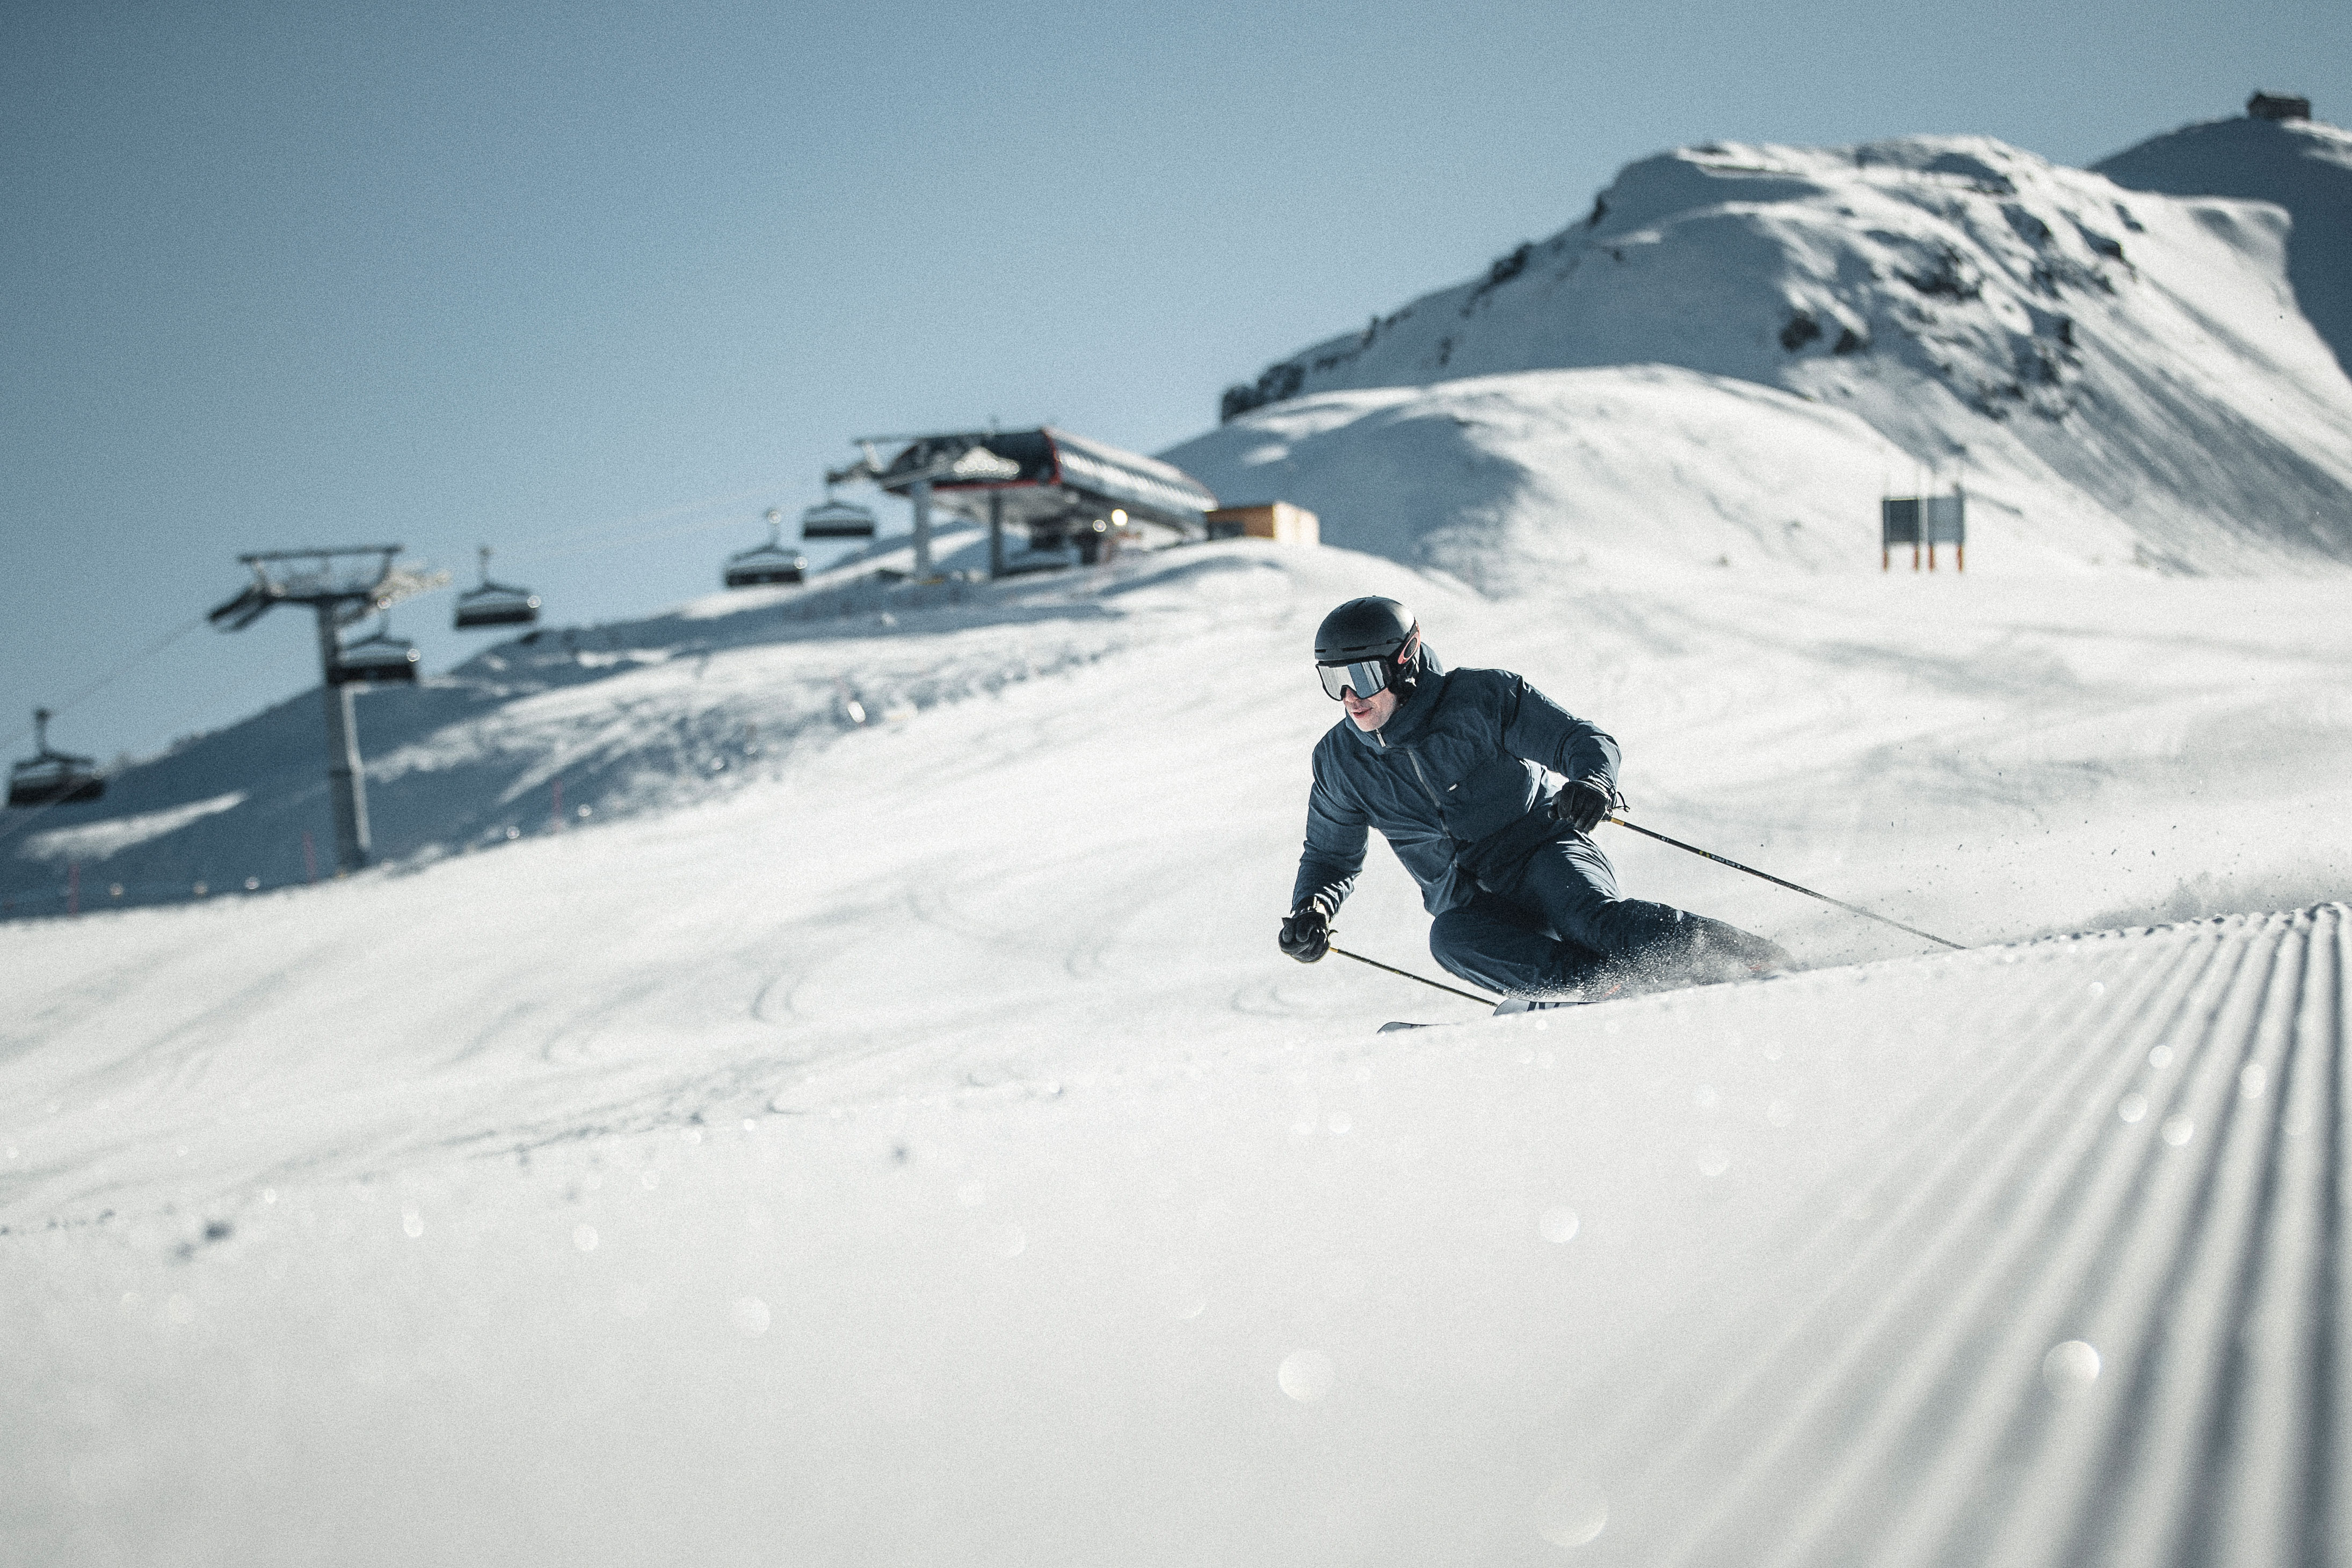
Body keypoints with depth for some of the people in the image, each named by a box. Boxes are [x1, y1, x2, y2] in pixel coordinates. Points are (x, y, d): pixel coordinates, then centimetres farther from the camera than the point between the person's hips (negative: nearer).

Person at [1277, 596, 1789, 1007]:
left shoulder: (1481, 698, -7)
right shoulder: (1340, 762, 4)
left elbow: (1583, 738, -6)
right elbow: (1332, 858, 17)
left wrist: (1593, 784, -30)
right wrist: (1311, 910, -4)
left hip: (1546, 855, -3)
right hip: (1472, 903, 3)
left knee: (1594, 918, -34)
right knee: (1452, 939, -32)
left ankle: (1762, 964, -29)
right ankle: (1621, 986, -37)